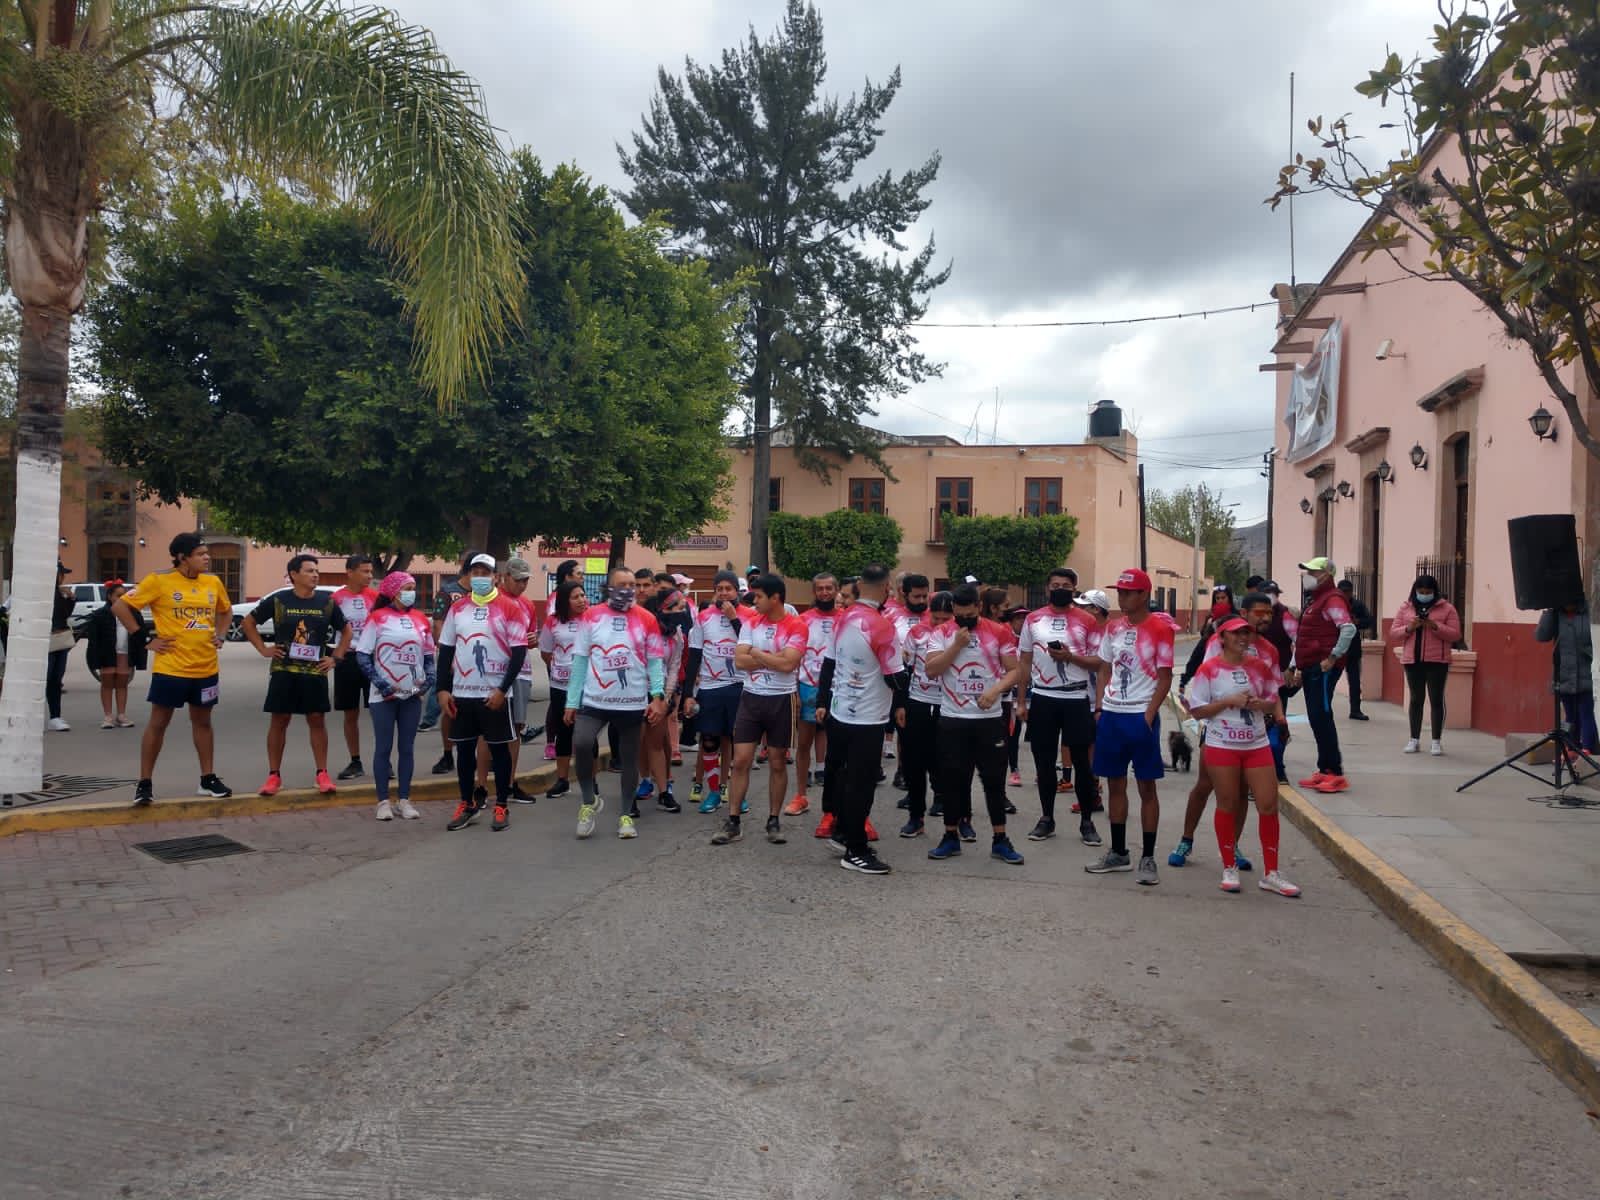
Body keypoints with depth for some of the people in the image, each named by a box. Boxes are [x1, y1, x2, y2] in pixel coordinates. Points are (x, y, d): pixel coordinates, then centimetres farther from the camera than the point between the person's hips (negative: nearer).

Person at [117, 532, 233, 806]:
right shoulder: (159, 581, -10)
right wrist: (145, 640, -10)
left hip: (206, 668, 5)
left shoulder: (213, 582, 5)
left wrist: (219, 636, 7)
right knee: (158, 723, 2)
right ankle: (144, 783, 10)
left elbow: (226, 611, 24)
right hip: (171, 668, -5)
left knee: (202, 722, 13)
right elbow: (120, 606, -8)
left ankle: (208, 779, 22)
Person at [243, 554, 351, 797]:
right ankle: (274, 775, 13)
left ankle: (322, 774, 11)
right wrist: (263, 649, 1)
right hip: (283, 671, -1)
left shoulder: (327, 602, 2)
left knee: (317, 720, 3)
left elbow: (346, 631, 13)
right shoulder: (278, 600, -3)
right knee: (279, 721, 4)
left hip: (315, 672, 1)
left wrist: (336, 658, 4)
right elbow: (249, 622, 9)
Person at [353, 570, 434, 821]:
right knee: (384, 748, 2)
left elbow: (430, 654, 14)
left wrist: (428, 681, -2)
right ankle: (383, 801, 9)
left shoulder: (420, 619, 8)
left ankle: (404, 800, 15)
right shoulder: (377, 618, -4)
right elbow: (362, 655, -6)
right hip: (384, 696, -4)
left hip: (413, 695, 4)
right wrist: (381, 685, -13)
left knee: (407, 748, 8)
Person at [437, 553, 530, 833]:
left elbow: (519, 652, -9)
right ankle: (467, 804, 23)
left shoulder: (511, 608, -7)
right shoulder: (457, 608, 7)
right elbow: (446, 651, 10)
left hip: (495, 694, -4)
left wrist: (502, 690, -14)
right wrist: (443, 689, 3)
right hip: (462, 693, 4)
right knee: (464, 749, 11)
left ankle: (501, 806, 14)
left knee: (499, 748, 4)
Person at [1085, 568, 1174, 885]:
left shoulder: (1159, 629, -7)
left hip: (1141, 716, -5)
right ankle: (1118, 852, 22)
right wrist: (1100, 708, 6)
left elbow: (1165, 680, -7)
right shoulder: (1113, 628, 9)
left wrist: (1149, 715, -14)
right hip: (1111, 715, 6)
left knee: (1146, 787, 2)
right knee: (1115, 784, 11)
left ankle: (1148, 858, 10)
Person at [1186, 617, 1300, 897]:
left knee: (1269, 804, -1)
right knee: (1227, 805, 5)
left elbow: (1273, 701, 14)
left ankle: (1271, 874, 10)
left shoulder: (1260, 666, 5)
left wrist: (1263, 704, -9)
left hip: (1257, 745, 4)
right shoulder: (1209, 669, -7)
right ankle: (1229, 869, 19)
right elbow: (1197, 711, -7)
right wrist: (1230, 701, -18)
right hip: (1222, 745, -3)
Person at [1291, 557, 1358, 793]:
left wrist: (1333, 657, -21)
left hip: (1324, 669, -10)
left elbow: (1349, 629, -26)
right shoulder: (1313, 599, 20)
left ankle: (1336, 773, -7)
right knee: (1316, 719, 11)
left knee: (1322, 717, -10)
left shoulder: (1332, 599, -11)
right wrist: (1300, 669, 22)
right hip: (1310, 668, 10)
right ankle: (1324, 771, 16)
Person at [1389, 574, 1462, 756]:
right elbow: (1393, 633, 7)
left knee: (1436, 699, -1)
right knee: (1416, 699, 8)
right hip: (1412, 660, 3)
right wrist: (1409, 628, -11)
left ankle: (1437, 741, 5)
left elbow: (1455, 635, -4)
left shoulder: (1447, 608, 1)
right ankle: (1414, 740, 14)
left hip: (1437, 661, -2)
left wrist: (1435, 626, -18)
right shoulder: (1405, 608, 9)